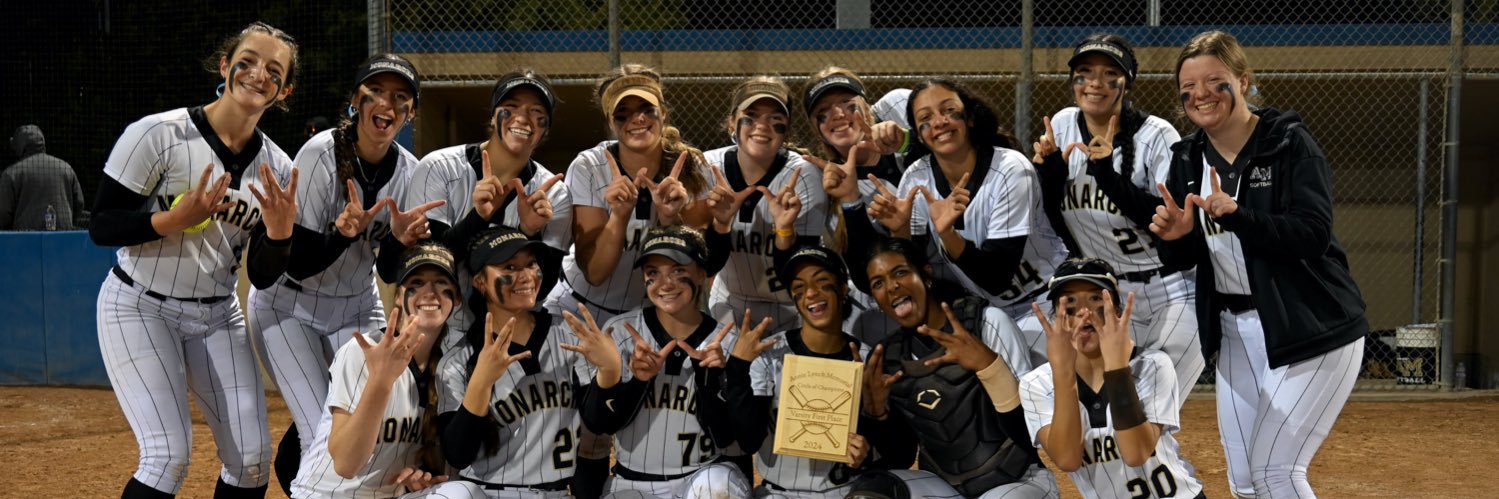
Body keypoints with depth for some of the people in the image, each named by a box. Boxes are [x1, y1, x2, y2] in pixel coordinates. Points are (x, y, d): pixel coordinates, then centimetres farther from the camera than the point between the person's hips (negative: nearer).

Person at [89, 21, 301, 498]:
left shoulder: (276, 169, -2)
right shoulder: (157, 134, -14)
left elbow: (263, 277, 0)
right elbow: (101, 227, -13)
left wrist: (279, 232, -21)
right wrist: (176, 219, -28)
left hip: (217, 316, 5)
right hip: (139, 310, -5)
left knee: (252, 459, -1)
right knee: (169, 455, -17)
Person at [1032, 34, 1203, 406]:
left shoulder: (1157, 137, -14)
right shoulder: (1062, 127, 1)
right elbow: (1058, 226, 6)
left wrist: (1111, 177, -29)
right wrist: (1049, 172, -13)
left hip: (1169, 300, -5)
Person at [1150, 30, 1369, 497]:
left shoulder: (1290, 143, -12)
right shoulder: (1187, 158, 6)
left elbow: (1313, 234, -23)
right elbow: (1184, 259, 9)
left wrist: (1236, 216, -35)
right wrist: (1175, 237, -14)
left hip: (1312, 330, -6)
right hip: (1236, 332, 6)